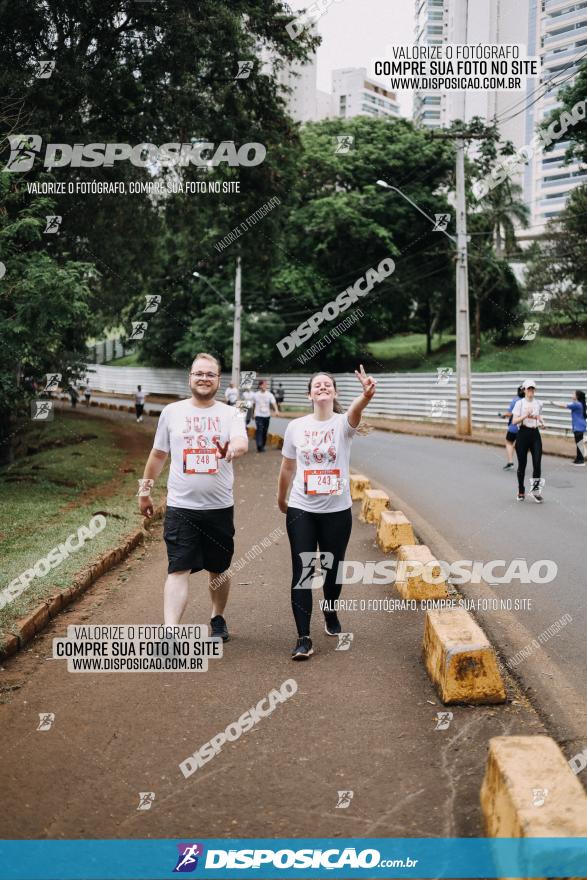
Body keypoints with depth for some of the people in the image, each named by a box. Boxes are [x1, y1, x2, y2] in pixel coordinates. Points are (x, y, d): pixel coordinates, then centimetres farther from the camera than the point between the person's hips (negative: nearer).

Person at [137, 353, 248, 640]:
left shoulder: (229, 414, 0)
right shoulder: (172, 412, 4)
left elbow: (242, 443, -20)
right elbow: (158, 454, 12)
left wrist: (234, 448, -44)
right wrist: (145, 490, 14)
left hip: (220, 508, 1)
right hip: (181, 506, -1)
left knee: (218, 569, 15)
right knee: (178, 570, -10)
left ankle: (218, 619, 38)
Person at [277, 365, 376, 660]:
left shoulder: (343, 423, -9)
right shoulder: (295, 427, -2)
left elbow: (355, 411, -35)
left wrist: (366, 396, -57)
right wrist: (281, 499, 22)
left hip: (337, 511, -1)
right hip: (301, 510, 1)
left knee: (332, 569, 14)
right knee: (302, 572, -5)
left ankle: (331, 614, 41)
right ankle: (303, 638, -1)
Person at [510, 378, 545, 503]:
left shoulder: (538, 403, 9)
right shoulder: (519, 403, -2)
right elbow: (514, 421, -8)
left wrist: (541, 423, 2)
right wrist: (525, 416, -22)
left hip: (535, 434, 3)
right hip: (523, 433, -3)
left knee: (537, 463, -8)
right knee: (522, 464, 4)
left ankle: (535, 489, 4)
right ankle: (521, 491, 19)